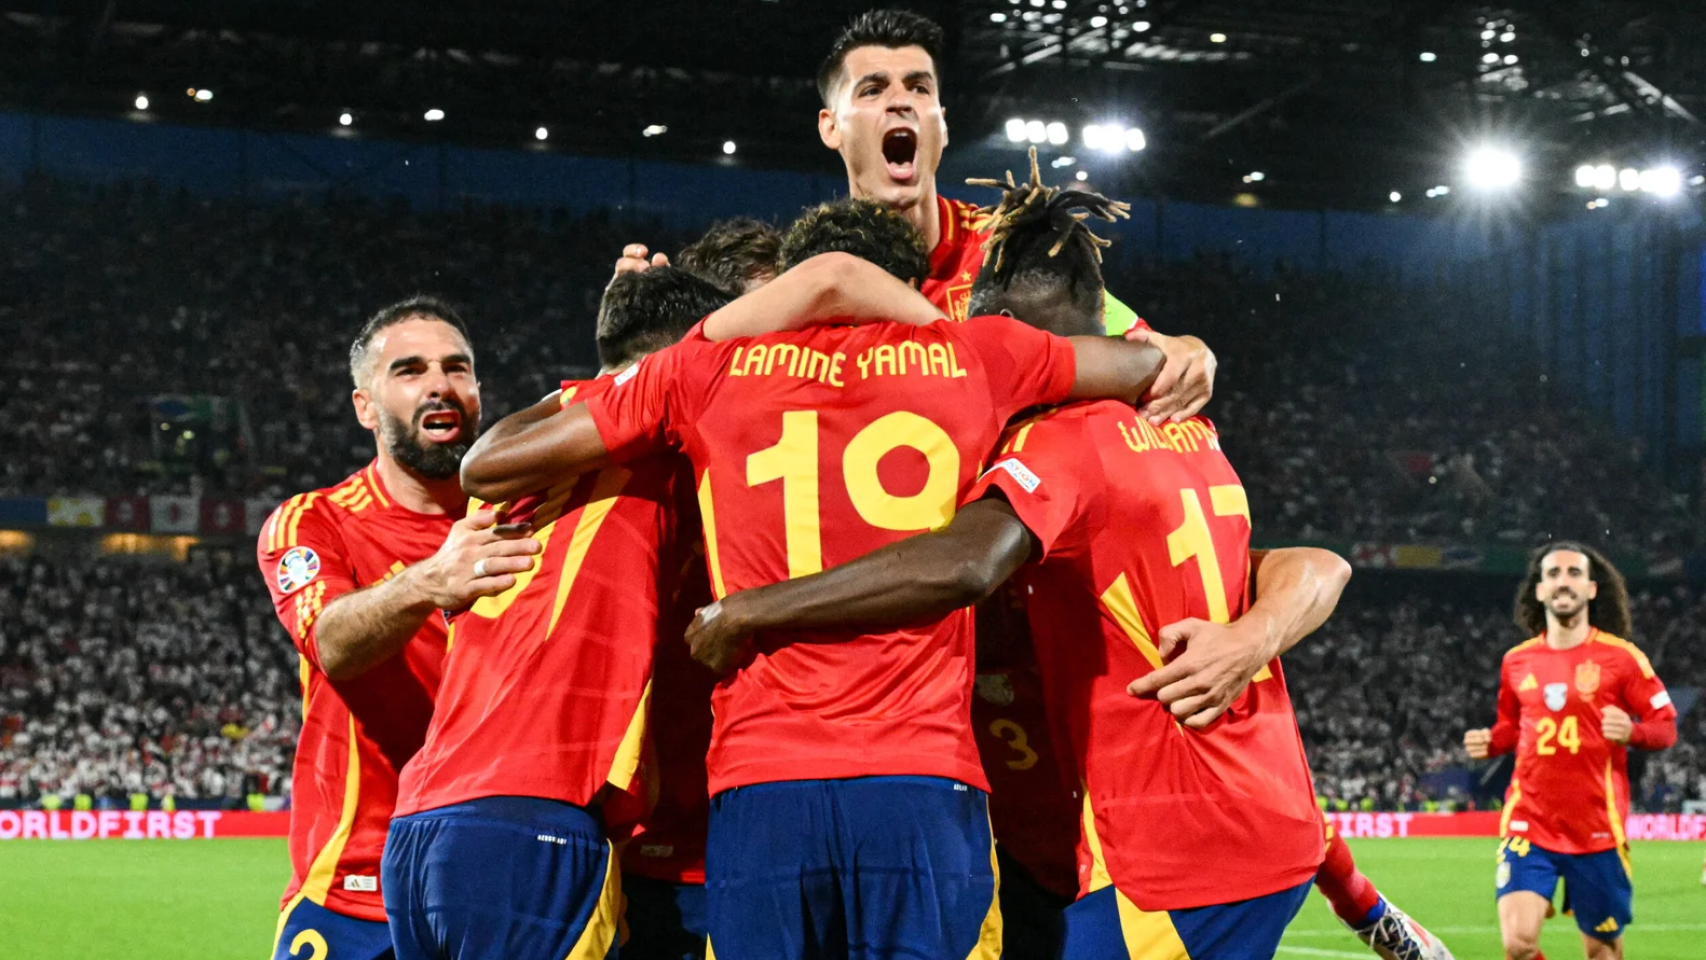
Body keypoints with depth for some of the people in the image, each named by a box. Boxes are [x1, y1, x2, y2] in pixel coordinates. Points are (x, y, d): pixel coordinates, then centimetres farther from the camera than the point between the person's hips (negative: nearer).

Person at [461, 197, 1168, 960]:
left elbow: (487, 467, 15)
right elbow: (1150, 364, 28)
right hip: (924, 781, 0)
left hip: (756, 789, 1)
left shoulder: (711, 364, 11)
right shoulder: (968, 356, 13)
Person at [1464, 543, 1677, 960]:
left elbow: (1665, 725, -1)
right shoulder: (1517, 661, 6)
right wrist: (1489, 742, 1)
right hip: (1529, 824, 1)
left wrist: (1632, 731, -22)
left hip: (1597, 829, -1)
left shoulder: (1620, 656, -3)